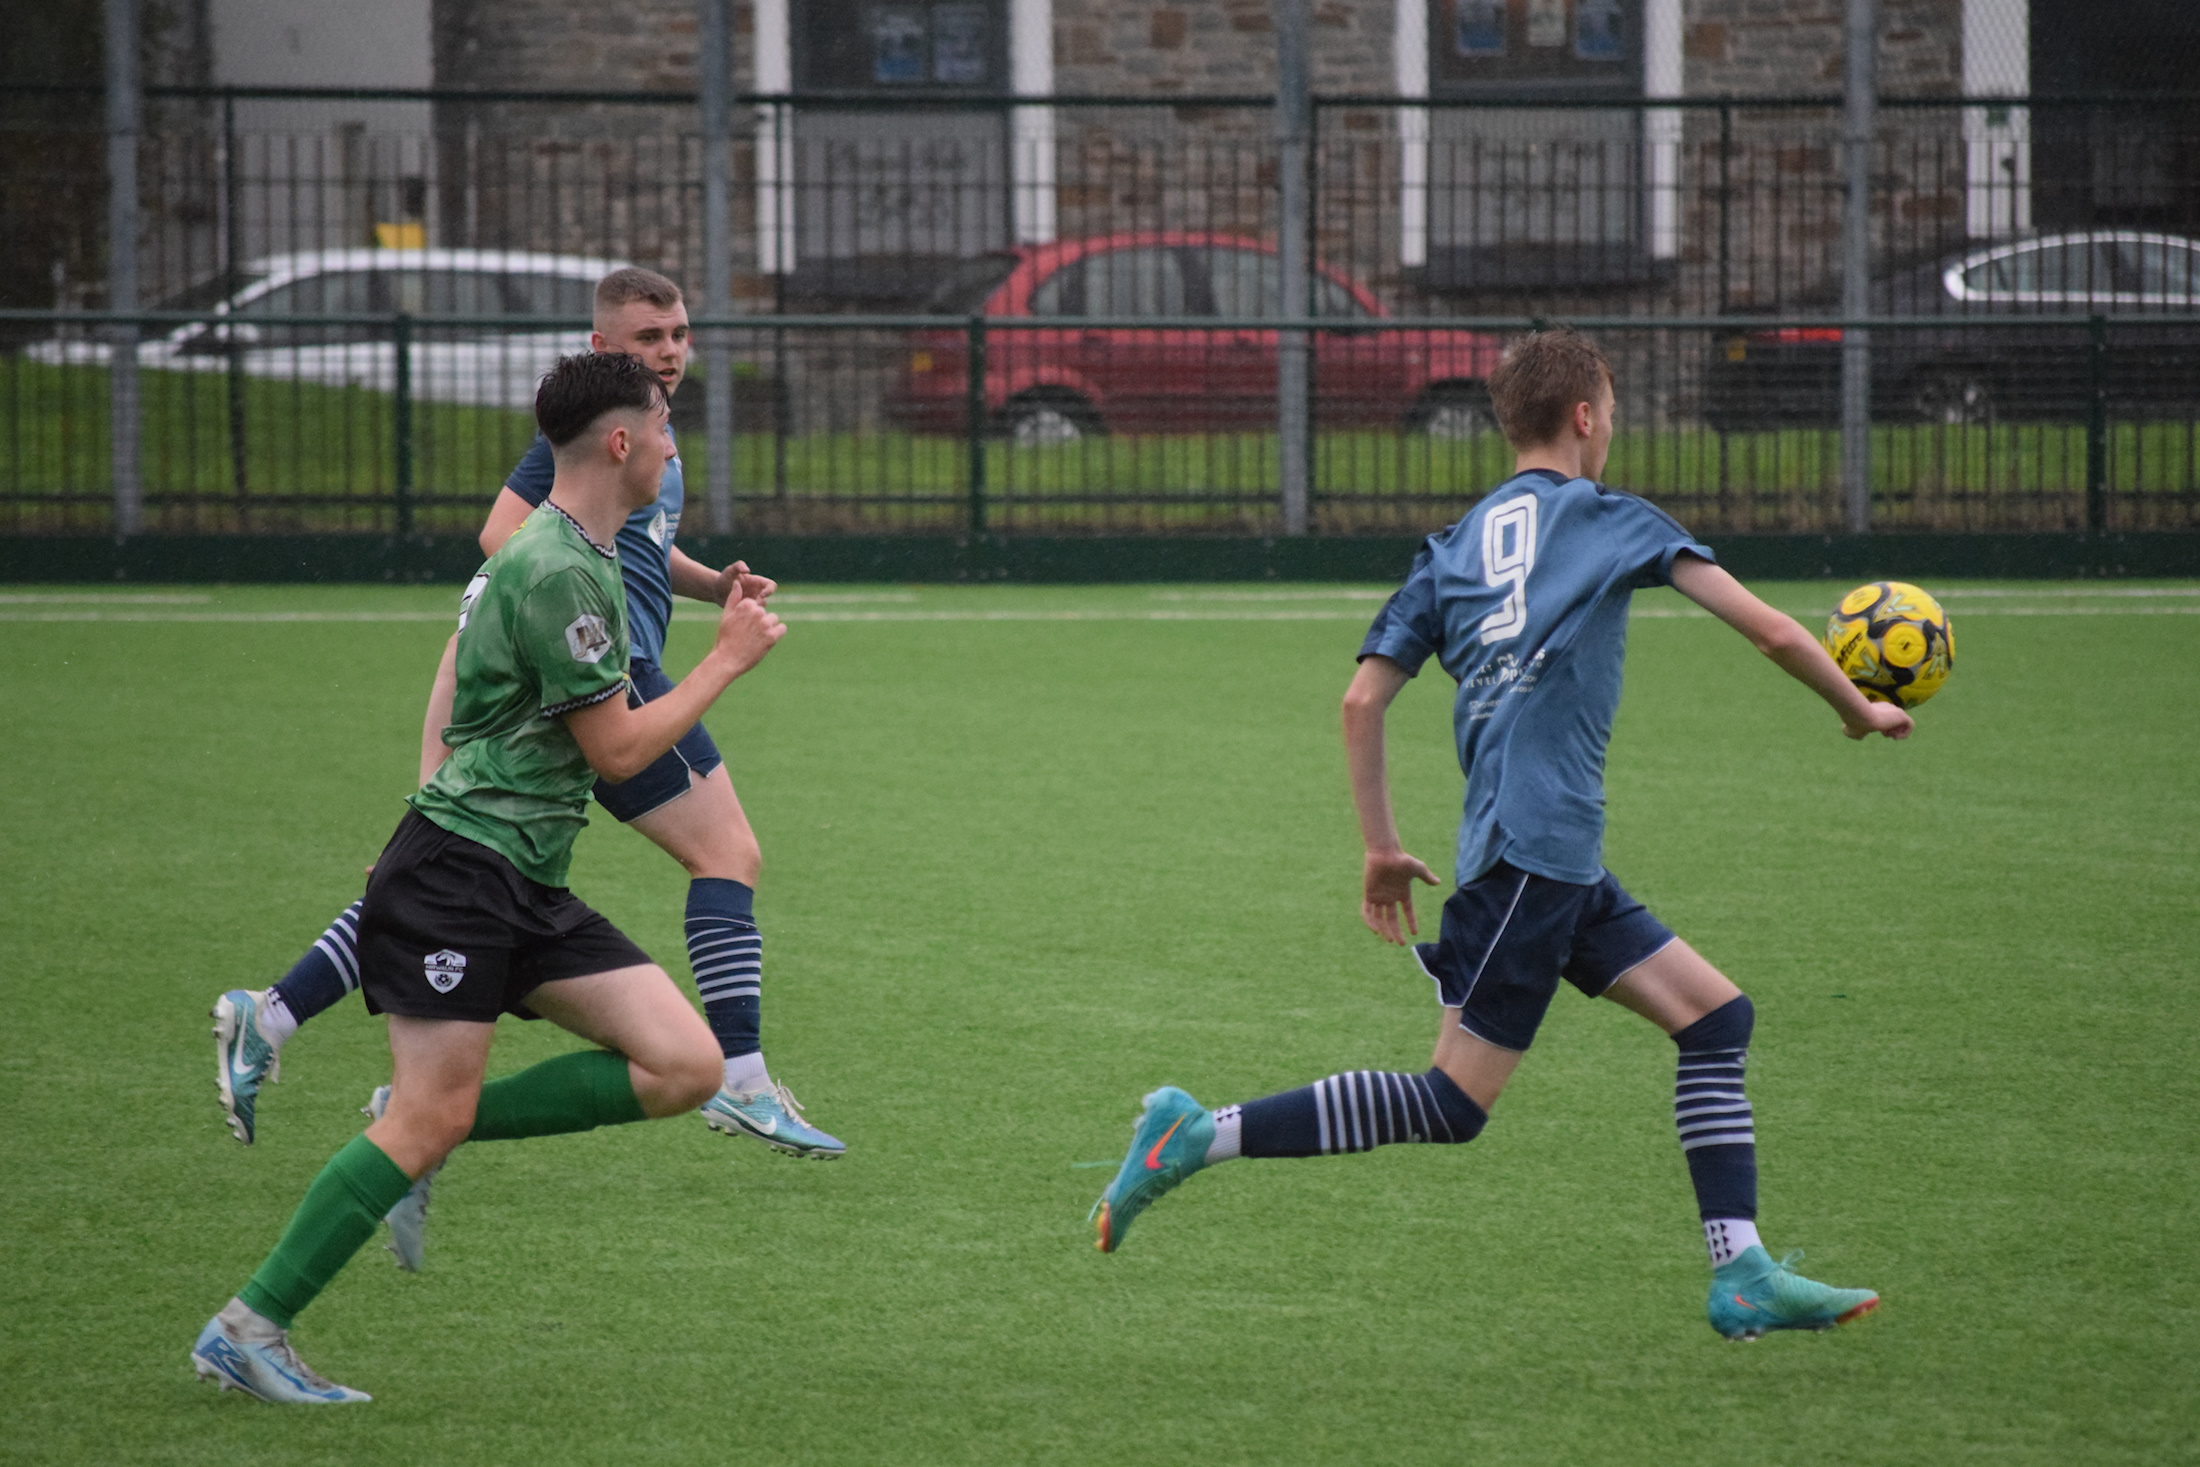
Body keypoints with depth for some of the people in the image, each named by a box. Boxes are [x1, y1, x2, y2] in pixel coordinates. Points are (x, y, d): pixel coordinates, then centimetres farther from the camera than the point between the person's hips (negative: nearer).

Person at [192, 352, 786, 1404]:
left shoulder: (576, 557, 16)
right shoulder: (558, 573, -16)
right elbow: (618, 749, -15)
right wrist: (728, 658, -7)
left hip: (525, 884, 10)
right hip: (456, 872, -10)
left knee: (684, 1066, -3)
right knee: (429, 1119, -13)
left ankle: (429, 1130, 6)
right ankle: (246, 1331, -6)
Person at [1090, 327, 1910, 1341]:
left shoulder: (1452, 551, 18)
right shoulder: (1608, 521, 2)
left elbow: (1362, 701, 11)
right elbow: (1772, 633, 2)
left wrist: (1382, 849, 18)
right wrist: (1859, 713, 18)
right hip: (1535, 847, -8)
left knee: (1716, 1015, 10)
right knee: (1453, 1104, -8)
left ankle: (1742, 1276, 4)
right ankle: (1202, 1135, -11)